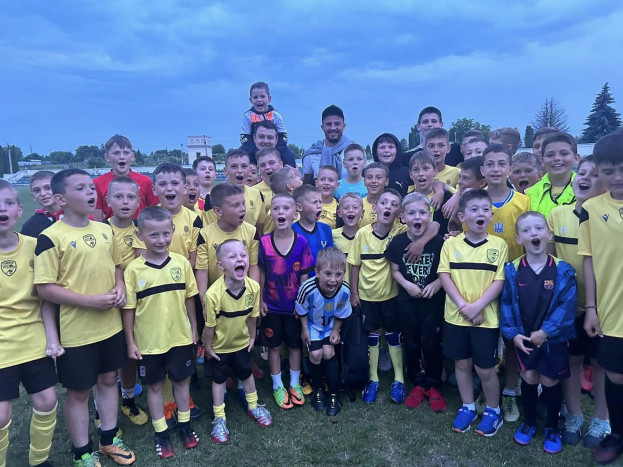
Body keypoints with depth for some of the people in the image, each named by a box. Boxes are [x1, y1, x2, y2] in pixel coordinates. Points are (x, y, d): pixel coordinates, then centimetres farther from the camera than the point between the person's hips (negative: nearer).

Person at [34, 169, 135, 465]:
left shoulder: (105, 230, 4)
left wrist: (120, 288, -5)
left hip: (111, 325, 6)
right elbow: (45, 288, -17)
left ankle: (108, 439, 39)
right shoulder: (51, 237, -15)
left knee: (108, 379, 19)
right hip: (76, 331, -6)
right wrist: (91, 301, -22)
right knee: (78, 391, 10)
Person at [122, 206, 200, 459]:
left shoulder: (181, 262, -7)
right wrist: (130, 342, -4)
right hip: (149, 341, -1)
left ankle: (184, 424, 38)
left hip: (180, 337, 1)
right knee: (155, 385, 15)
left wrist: (194, 328, 7)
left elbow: (189, 298, 2)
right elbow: (128, 308, -6)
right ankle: (161, 432, 33)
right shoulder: (133, 269, -12)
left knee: (181, 380, 17)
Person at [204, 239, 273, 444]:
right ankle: (219, 419, 35)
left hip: (241, 342, 4)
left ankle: (253, 407, 46)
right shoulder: (213, 293, -35)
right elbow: (210, 325, -20)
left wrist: (252, 336, 5)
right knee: (219, 379, 17)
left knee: (246, 374, 23)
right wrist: (208, 347, -8)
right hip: (219, 346, -3)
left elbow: (252, 316, -6)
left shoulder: (253, 287, -24)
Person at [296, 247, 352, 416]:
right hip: (312, 325, -1)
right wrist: (304, 329, -8)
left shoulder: (344, 291, -29)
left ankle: (333, 394, 9)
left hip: (330, 326, 1)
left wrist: (336, 331, -8)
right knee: (315, 354, -11)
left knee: (328, 353, -11)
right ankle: (317, 389, 16)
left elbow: (340, 314, -7)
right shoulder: (308, 288, -36)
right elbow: (302, 311, -14)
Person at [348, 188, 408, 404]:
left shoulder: (401, 232, -13)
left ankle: (398, 380, 29)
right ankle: (373, 379, 30)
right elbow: (355, 265, -4)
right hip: (367, 295, 1)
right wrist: (354, 293, -3)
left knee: (394, 336, 13)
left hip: (391, 294, 0)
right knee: (372, 336, 15)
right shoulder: (362, 234, -11)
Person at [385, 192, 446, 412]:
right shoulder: (397, 242, -5)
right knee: (411, 344, 12)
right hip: (407, 302, 2)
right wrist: (407, 284, -13)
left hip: (433, 301, -2)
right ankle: (417, 384, 31)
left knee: (431, 344, 5)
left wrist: (437, 284, -19)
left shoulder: (438, 242, -12)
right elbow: (395, 270, 3)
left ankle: (433, 386, 26)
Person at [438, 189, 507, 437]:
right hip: (455, 316, 2)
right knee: (462, 363, 14)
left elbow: (499, 281, -7)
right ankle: (467, 407, 34)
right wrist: (463, 306, -15)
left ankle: (493, 410, 30)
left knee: (485, 368, 6)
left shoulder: (498, 245, -4)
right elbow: (444, 276, -5)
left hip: (486, 318, -2)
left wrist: (477, 306, -17)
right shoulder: (451, 244, -1)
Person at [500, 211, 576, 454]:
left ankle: (552, 427, 31)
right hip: (524, 337, 1)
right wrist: (513, 334, -11)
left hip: (554, 338, -1)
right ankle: (529, 422, 32)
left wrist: (545, 331, -17)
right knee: (529, 378, 10)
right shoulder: (512, 270, -7)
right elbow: (506, 304, -4)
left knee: (549, 381, 9)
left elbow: (567, 306, -14)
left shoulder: (563, 270, -11)